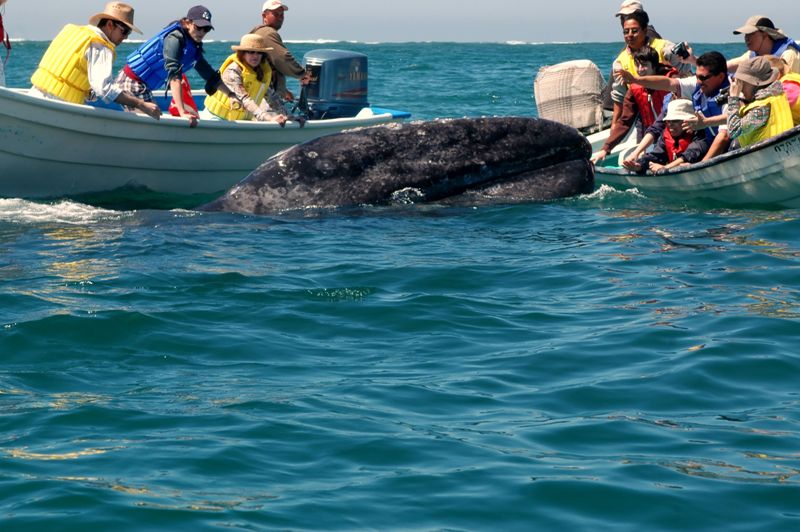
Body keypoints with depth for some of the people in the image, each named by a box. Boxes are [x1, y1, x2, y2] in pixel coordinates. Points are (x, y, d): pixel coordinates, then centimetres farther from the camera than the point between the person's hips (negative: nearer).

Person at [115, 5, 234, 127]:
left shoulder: (195, 47, 6)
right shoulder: (175, 38, -22)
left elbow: (211, 76, 19)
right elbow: (174, 76, -32)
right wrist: (183, 112, -40)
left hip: (144, 87, 9)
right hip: (132, 83, -9)